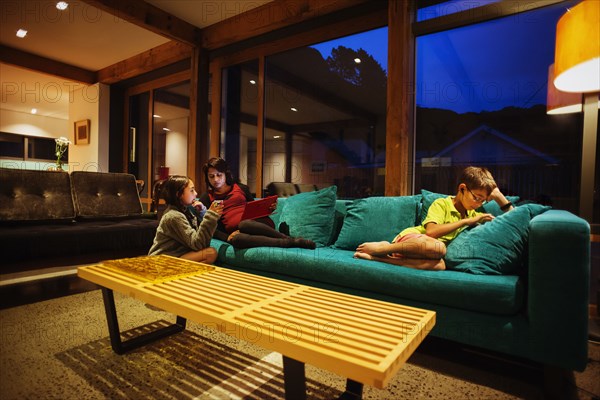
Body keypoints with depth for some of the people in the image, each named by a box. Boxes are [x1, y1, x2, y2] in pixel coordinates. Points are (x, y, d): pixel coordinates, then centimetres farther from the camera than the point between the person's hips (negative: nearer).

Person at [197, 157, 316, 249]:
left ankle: (289, 239, -28)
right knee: (237, 239, -39)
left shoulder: (241, 188, 20)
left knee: (244, 224, -38)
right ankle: (291, 242, -35)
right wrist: (227, 237, -14)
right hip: (235, 232, 0)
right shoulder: (206, 198, 15)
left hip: (259, 223, 1)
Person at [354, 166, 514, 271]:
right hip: (409, 238, -5)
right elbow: (431, 231, -18)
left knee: (439, 265, -36)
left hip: (423, 250, 5)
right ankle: (383, 248, -22)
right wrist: (466, 221, -13)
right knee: (438, 247, -42)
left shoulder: (473, 215, 18)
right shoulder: (441, 204, -1)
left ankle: (377, 257, -28)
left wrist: (499, 196, 7)